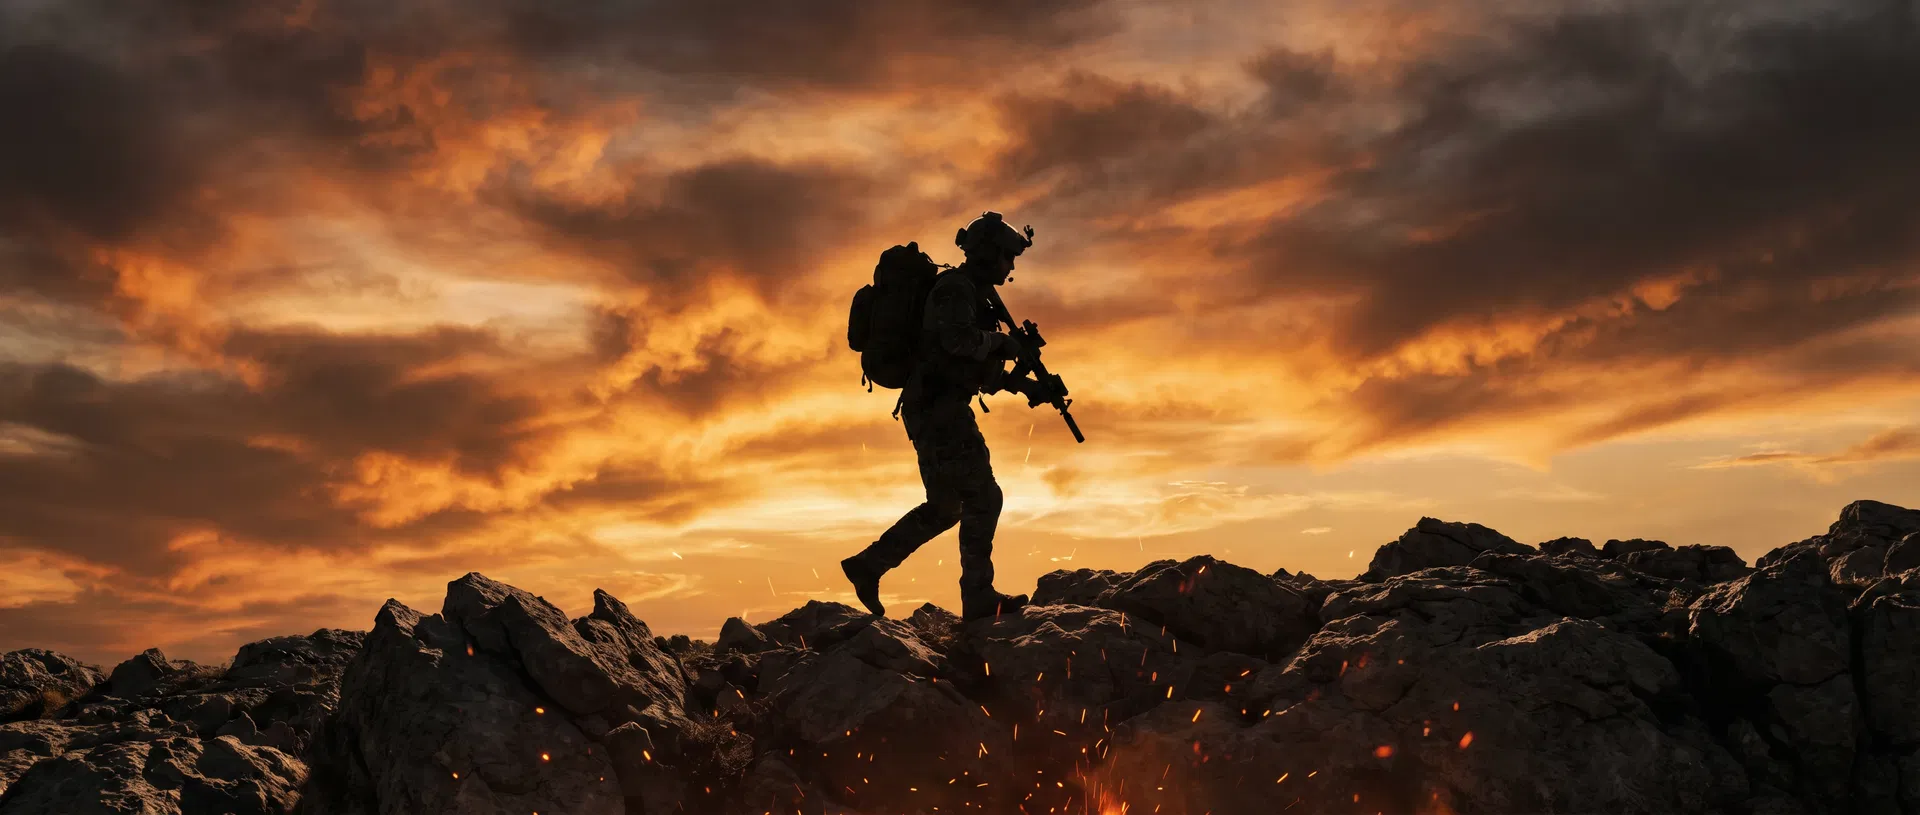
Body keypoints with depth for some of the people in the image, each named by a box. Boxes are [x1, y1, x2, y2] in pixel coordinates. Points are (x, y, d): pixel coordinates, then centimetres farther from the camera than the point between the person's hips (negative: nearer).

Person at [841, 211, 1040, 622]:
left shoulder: (971, 294, 21)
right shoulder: (956, 287, -10)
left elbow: (975, 370, 25)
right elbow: (957, 340, -30)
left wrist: (1016, 382, 13)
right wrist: (1001, 341, -14)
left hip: (941, 412, 10)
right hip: (937, 412, -10)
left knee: (944, 507, 14)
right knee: (982, 498, -7)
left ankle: (867, 566, 18)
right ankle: (979, 598, -2)